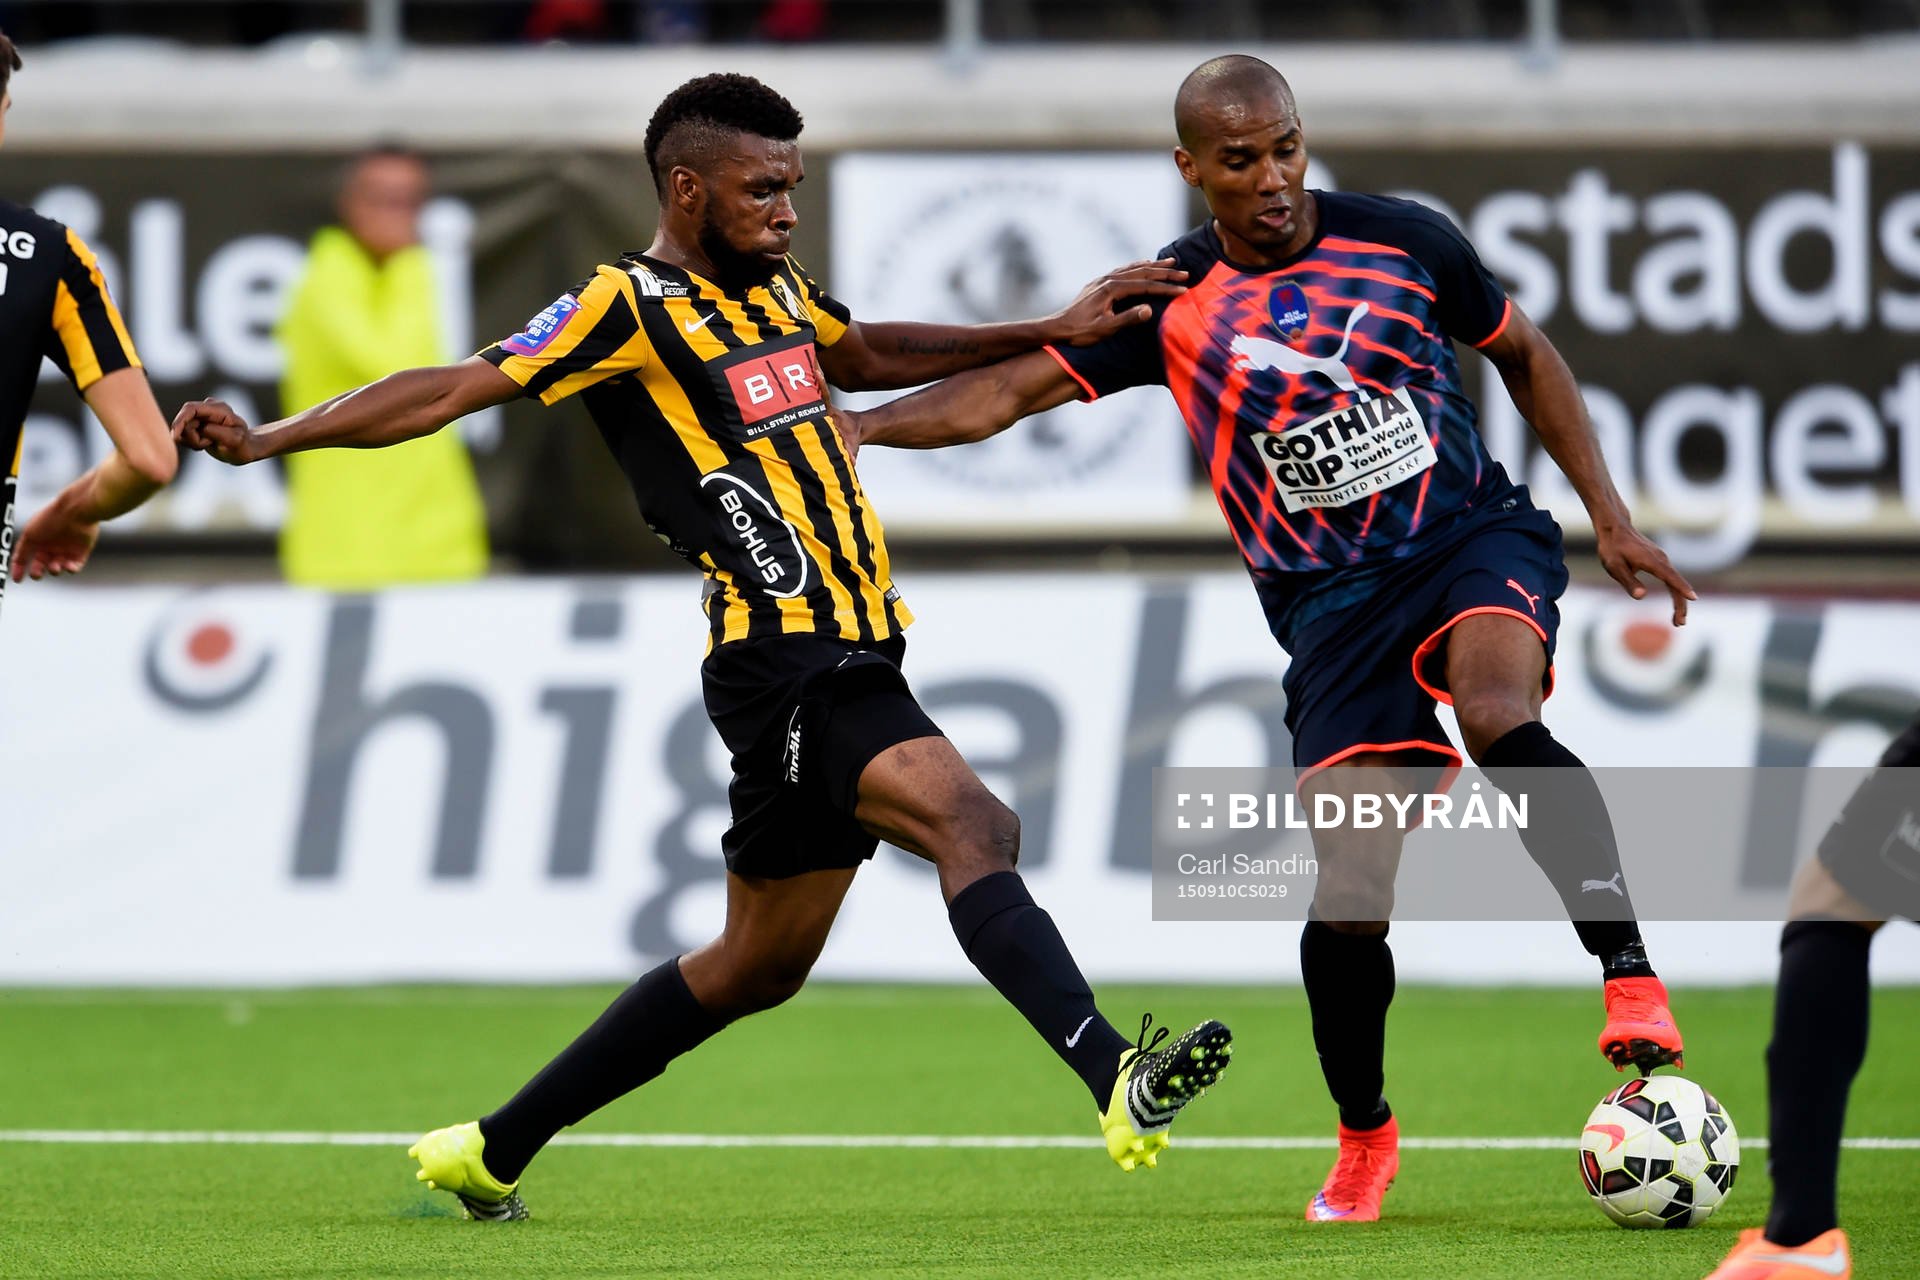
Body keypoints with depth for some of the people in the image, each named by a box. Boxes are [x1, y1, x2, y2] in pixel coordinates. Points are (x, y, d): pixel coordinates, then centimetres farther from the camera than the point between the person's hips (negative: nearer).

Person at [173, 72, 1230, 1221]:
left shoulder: (778, 291, 17)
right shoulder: (632, 306, -6)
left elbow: (868, 356, 37)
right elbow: (459, 390, -7)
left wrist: (1055, 334, 35)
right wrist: (267, 439, -13)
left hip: (854, 657, 9)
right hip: (782, 664, -9)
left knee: (757, 966, 14)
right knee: (972, 824, -27)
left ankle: (492, 1153, 23)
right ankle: (1116, 1080, -44)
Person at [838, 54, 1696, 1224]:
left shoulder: (1404, 241, 0)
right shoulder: (1174, 301, 0)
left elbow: (1525, 356, 13)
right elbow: (1012, 389, -1)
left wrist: (1611, 516, 10)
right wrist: (862, 424, -15)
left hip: (1473, 536, -1)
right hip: (1330, 596, 1)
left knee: (1498, 712, -36)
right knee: (1349, 902, -8)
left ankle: (1632, 977, -31)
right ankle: (1364, 1136, 16)